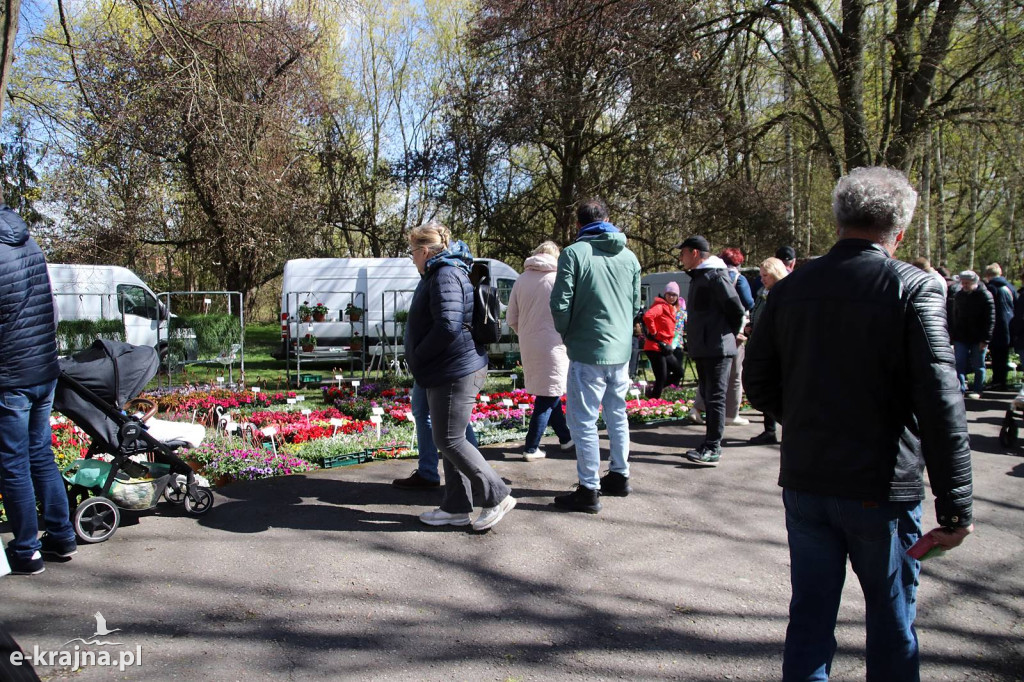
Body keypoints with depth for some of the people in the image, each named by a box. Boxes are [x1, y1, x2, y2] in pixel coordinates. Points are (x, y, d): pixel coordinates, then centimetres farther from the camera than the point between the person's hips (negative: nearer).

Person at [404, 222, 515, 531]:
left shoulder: (445, 276, -17)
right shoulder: (438, 275, 17)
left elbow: (447, 326, -27)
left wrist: (417, 355, -15)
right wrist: (419, 358, 11)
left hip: (456, 372, -11)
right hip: (448, 372, 11)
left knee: (449, 440, -5)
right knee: (449, 440, 14)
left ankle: (497, 496, 4)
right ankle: (456, 507, 23)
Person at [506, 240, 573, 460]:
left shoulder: (521, 280, 4)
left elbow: (511, 318, 6)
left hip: (528, 346, 5)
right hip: (552, 345, -5)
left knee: (549, 393, 18)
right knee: (548, 397, 3)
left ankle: (565, 438, 30)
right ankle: (531, 448, 2)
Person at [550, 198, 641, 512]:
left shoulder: (574, 253, -9)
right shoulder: (629, 256, 8)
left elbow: (560, 304, -12)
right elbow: (636, 305, 13)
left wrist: (568, 335, 4)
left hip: (588, 351, -6)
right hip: (621, 350, 6)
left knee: (582, 419, 1)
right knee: (617, 414, 19)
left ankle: (588, 490, 3)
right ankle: (619, 476, 31)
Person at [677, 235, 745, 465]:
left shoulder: (715, 276, -14)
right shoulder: (698, 276, 17)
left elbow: (737, 310, -17)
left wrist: (729, 334, -4)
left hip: (717, 349, -10)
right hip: (703, 349, 10)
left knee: (715, 397, -6)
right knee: (706, 395, 14)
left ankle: (712, 448, -3)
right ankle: (710, 444, 22)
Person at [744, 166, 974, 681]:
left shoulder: (792, 287, 1)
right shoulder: (914, 289, -11)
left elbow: (758, 383, 6)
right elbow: (940, 402, -17)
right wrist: (954, 507, -13)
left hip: (804, 483, 3)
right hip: (882, 488, -3)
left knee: (810, 613, 15)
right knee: (891, 620, 15)